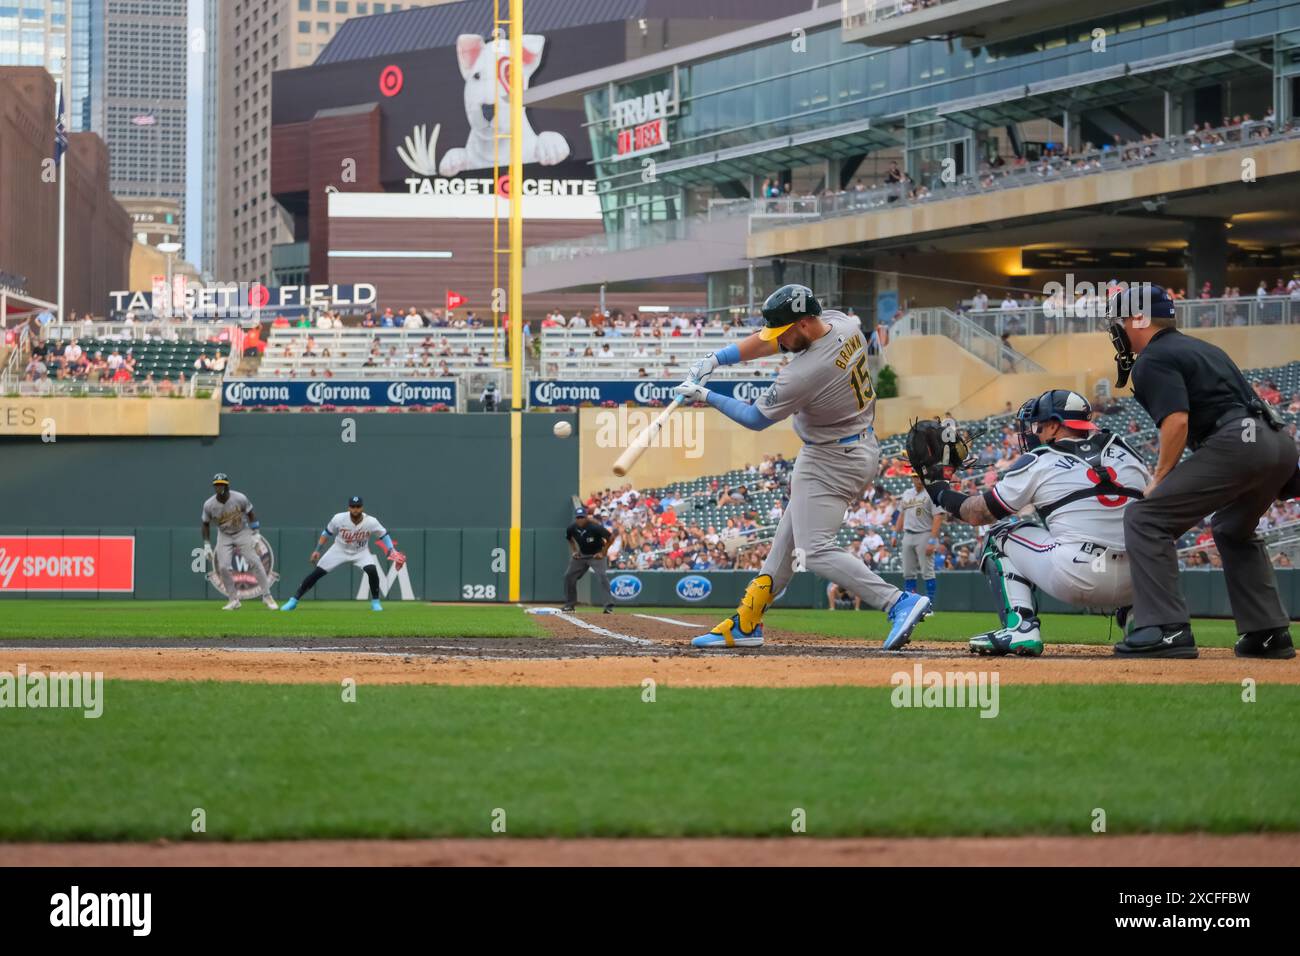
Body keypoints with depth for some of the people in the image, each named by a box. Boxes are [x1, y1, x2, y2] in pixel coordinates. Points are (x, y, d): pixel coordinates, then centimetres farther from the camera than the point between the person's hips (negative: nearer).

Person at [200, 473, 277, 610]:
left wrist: (254, 534, -9)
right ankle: (233, 600, 2)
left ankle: (267, 596, -8)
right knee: (223, 567, -12)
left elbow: (251, 514, -4)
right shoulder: (209, 505, -15)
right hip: (224, 536, 2)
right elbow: (206, 524, 0)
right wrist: (207, 545, -3)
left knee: (254, 561, -13)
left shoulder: (240, 499, -19)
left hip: (242, 533, -2)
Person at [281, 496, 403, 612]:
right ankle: (294, 600, 2)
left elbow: (384, 534, -9)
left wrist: (392, 551, -19)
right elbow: (327, 533, -6)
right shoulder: (339, 519, -23)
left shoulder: (371, 522, -25)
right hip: (339, 550, 0)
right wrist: (317, 550, -8)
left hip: (361, 552, 0)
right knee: (316, 572, -8)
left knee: (372, 570, -27)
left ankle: (375, 602, -5)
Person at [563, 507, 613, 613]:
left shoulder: (595, 527, -27)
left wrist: (603, 553, -19)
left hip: (597, 555, -6)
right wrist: (574, 551, 0)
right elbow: (570, 539, 13)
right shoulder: (571, 528, -12)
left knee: (601, 576, -23)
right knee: (569, 576, 5)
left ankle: (609, 605, -24)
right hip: (581, 555, 6)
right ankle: (569, 604, 21)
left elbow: (610, 537, -20)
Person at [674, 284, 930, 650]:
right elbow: (766, 341, 5)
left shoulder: (804, 373, -30)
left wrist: (706, 397, -3)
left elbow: (756, 419, -14)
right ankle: (745, 624, 26)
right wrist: (715, 359, -3)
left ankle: (898, 602, -21)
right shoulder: (841, 322, -6)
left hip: (831, 462, -10)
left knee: (815, 551, -11)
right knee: (789, 536, 17)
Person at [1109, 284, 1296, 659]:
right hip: (1281, 444, 9)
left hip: (1237, 442, -9)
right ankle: (1268, 632, 25)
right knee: (1232, 529, 33)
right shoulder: (1201, 347, 29)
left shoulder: (1152, 360, 1)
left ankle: (1167, 629, -16)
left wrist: (1161, 477, -3)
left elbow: (1176, 420, -14)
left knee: (1146, 518, -6)